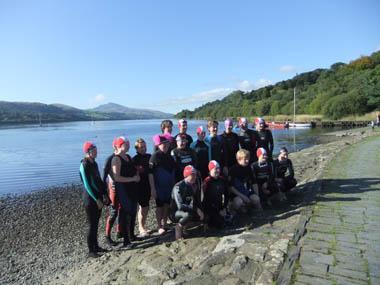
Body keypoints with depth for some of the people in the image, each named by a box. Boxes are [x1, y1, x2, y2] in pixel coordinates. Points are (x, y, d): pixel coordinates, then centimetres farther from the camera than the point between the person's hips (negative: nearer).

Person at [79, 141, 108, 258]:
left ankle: (96, 246, 28)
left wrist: (105, 194, 12)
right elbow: (87, 185, -18)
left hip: (98, 197, 8)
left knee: (96, 223, 16)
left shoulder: (94, 163, 8)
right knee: (92, 225, 1)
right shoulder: (84, 165, -16)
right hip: (90, 198, -8)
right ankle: (91, 251, 13)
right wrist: (97, 199, -17)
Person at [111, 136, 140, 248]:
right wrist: (133, 178, -19)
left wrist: (137, 174, 6)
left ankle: (131, 235, 34)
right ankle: (126, 241, 7)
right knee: (125, 213, -3)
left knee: (133, 212, 17)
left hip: (132, 188, 9)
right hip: (123, 189, -9)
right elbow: (117, 178, -23)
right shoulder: (116, 159, -15)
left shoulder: (128, 156, 11)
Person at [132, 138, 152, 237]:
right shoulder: (135, 159, -10)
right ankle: (141, 229, 14)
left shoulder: (149, 156, 6)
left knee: (146, 207, 13)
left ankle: (142, 226, 29)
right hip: (139, 186, -6)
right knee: (143, 207, -1)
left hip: (148, 185, 6)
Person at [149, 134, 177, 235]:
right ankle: (160, 227, 19)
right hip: (159, 186, -5)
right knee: (159, 206, 6)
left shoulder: (169, 156, 5)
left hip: (170, 186, 6)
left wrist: (174, 184, 14)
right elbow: (150, 173, -16)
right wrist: (152, 188, -19)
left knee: (167, 205, 13)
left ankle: (165, 224, 29)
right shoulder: (155, 156, -13)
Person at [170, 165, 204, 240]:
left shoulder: (195, 186, -2)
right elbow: (180, 206, -33)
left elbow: (198, 201, 5)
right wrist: (196, 209, -33)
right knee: (188, 214, -37)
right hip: (176, 213, -7)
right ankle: (179, 226, -7)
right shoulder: (178, 187, -24)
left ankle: (185, 223, 10)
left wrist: (200, 211, -13)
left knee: (204, 216, -10)